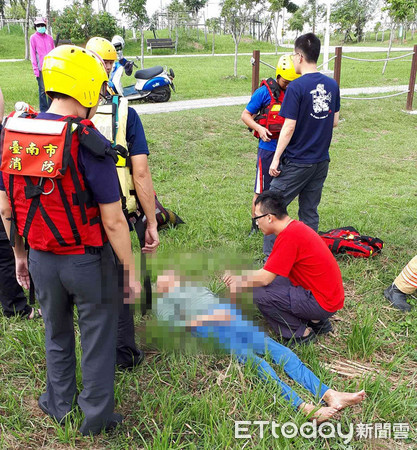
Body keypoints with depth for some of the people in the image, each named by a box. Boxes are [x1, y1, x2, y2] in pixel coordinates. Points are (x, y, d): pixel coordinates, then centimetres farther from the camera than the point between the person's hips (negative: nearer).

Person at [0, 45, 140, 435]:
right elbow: (113, 221, -20)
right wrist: (130, 272, -9)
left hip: (41, 258, 5)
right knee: (97, 337, 15)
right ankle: (96, 416, 33)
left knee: (56, 333, 26)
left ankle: (59, 402, 46)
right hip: (87, 260, -5)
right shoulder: (88, 143, -21)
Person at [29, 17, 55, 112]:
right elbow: (32, 54, -1)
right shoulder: (33, 38, 3)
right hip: (41, 68, -4)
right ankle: (44, 110, 2)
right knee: (43, 90, -4)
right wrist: (35, 69, -7)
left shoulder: (49, 38, 13)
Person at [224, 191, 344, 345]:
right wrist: (240, 277, 8)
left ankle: (301, 333, 0)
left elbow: (265, 278, -19)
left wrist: (240, 283, -3)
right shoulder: (295, 227, 7)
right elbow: (270, 270, 13)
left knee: (257, 293, -16)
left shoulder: (289, 236, -22)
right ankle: (316, 321, 15)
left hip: (321, 302, -10)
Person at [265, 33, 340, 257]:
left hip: (297, 162, -7)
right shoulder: (332, 85, 4)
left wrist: (276, 158, -10)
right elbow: (334, 121, 12)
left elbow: (289, 128, -17)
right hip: (321, 161, 7)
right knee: (310, 211, 15)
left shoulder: (296, 87, -16)